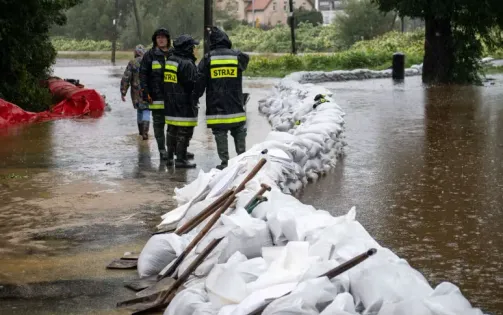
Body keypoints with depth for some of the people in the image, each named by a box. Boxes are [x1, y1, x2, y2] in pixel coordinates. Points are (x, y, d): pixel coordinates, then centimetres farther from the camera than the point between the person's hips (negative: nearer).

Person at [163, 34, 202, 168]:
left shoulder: (169, 61, 11)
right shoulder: (187, 64, -17)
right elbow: (193, 84, -15)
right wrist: (195, 97, 2)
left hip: (170, 104, 9)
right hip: (184, 104, -9)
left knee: (172, 131, 17)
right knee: (184, 132, -4)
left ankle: (170, 157, 23)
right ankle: (181, 159, -3)